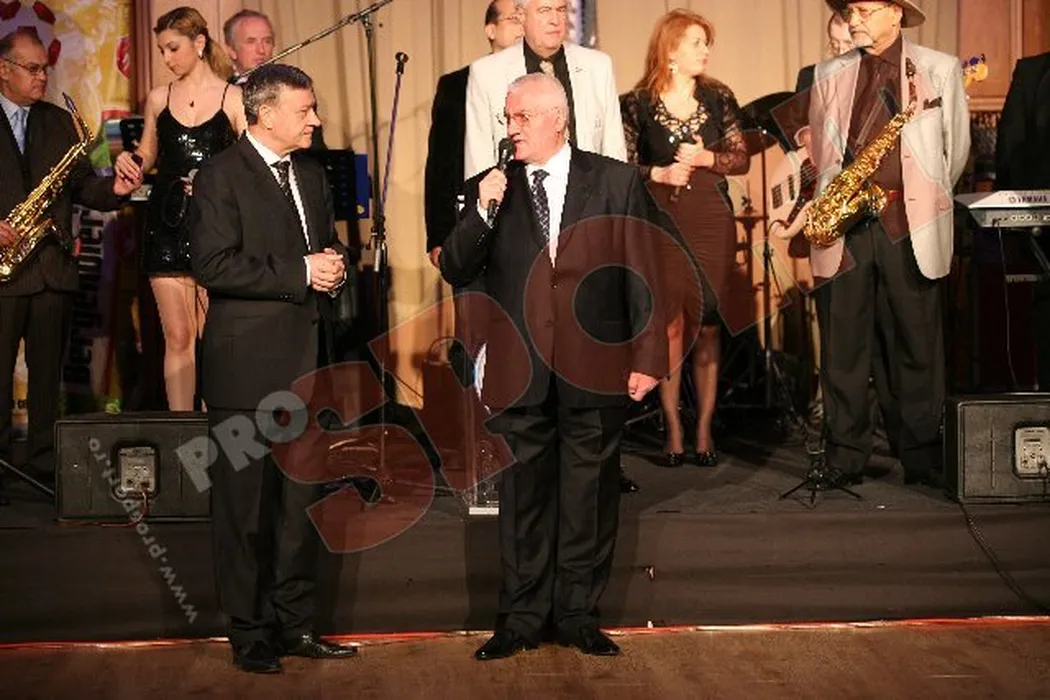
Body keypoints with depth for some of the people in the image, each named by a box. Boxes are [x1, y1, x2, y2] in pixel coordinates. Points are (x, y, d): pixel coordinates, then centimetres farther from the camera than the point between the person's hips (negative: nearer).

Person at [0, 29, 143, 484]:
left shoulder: (59, 122, 14)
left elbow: (80, 185, 10)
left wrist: (113, 190, -10)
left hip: (53, 266, 4)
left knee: (47, 374, 8)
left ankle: (45, 464, 15)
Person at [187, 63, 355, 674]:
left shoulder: (312, 174, 15)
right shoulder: (221, 177, -9)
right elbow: (214, 265, -18)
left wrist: (335, 264, -1)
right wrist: (300, 273, -19)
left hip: (308, 362, 7)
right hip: (249, 366, -7)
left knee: (302, 502, 12)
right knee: (246, 506, 2)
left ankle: (296, 623, 22)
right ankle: (250, 632, 13)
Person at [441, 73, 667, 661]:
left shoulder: (617, 182, 2)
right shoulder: (489, 189, 6)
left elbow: (643, 274, 1)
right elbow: (455, 273, 1)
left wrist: (647, 358, -3)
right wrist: (483, 212, -14)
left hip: (595, 368, -1)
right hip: (519, 371, 1)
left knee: (588, 496, 8)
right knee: (523, 497, 8)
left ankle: (579, 614, 21)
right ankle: (522, 618, 18)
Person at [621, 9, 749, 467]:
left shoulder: (717, 97, 6)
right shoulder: (637, 103, 0)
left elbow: (742, 159, 8)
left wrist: (706, 159, -9)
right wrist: (657, 174, -14)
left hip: (712, 222, 2)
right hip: (660, 224, -2)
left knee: (707, 325, 2)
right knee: (670, 325, -2)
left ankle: (703, 430, 9)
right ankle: (673, 429, 7)